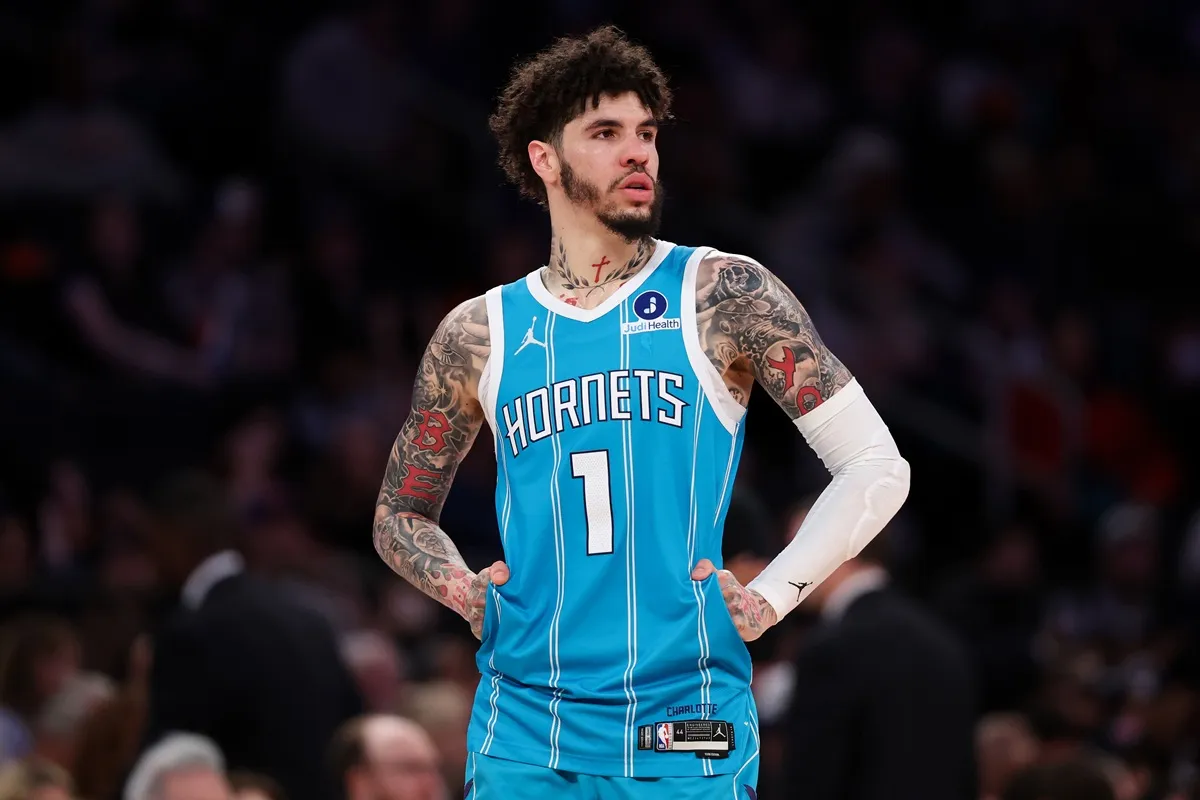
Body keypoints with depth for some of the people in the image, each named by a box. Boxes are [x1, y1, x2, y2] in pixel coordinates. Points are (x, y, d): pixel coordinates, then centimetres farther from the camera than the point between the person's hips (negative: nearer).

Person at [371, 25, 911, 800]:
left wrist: (772, 597, -6)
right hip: (522, 729, 2)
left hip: (684, 733, -2)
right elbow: (401, 514, 22)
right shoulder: (479, 335, 9)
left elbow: (878, 467, 1)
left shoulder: (724, 296, 1)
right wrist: (461, 590, 3)